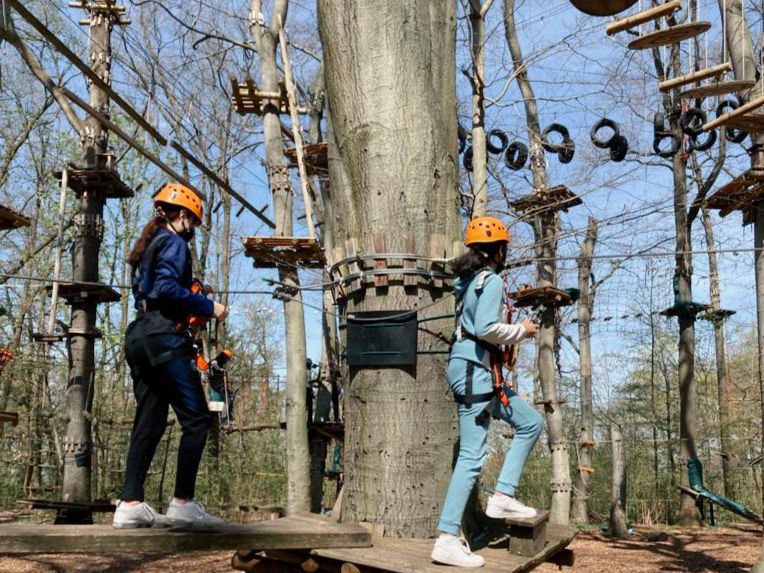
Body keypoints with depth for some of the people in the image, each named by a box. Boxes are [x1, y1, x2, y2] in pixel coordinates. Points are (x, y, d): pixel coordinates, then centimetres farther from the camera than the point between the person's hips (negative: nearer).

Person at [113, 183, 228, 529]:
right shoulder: (174, 242, -2)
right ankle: (183, 502, -11)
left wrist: (189, 313, 22)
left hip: (139, 337, 9)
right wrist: (208, 307, -11)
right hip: (164, 338, -9)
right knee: (196, 419, -7)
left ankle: (130, 504, 0)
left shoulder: (147, 246, 25)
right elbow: (167, 287, -17)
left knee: (150, 422, 5)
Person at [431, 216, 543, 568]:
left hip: (470, 368, 10)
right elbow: (486, 328, -21)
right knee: (472, 456, -10)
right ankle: (447, 540, -10)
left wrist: (513, 330, 19)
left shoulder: (469, 279, 17)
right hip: (475, 369, -10)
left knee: (531, 423, 16)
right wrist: (522, 331, -6)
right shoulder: (492, 280, -10)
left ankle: (502, 497, 10)